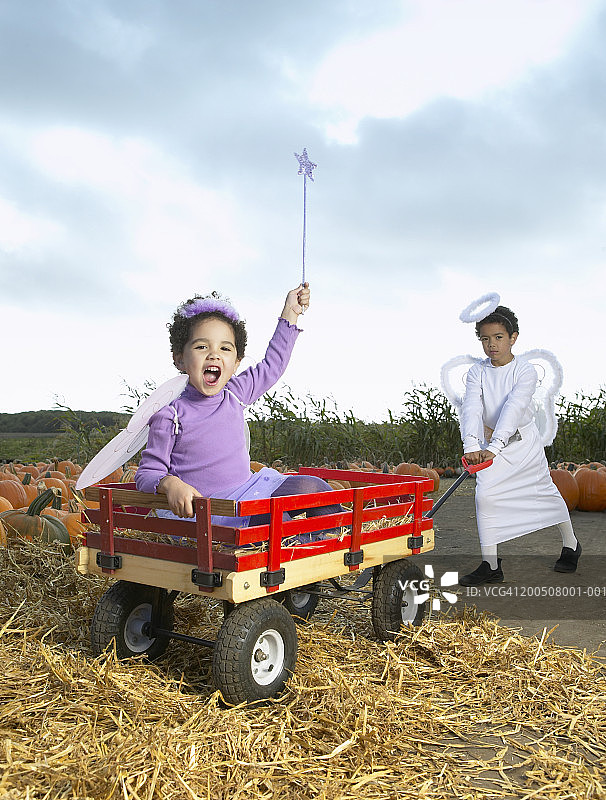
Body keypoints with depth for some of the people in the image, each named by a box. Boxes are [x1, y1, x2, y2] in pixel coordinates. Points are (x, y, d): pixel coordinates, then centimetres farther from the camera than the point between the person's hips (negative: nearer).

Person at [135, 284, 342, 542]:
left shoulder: (234, 395, 5)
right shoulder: (170, 418, -11)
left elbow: (273, 363, 20)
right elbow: (146, 474, -7)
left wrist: (290, 313, 24)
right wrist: (170, 484, -31)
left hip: (246, 492, 7)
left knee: (310, 485, -1)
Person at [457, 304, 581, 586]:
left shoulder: (525, 370, -19)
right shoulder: (477, 372, -11)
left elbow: (513, 409, -33)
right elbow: (471, 409, -25)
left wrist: (493, 447, -46)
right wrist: (471, 446, -42)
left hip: (524, 441, -2)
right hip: (490, 442, 2)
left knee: (546, 492, 14)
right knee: (484, 494, -15)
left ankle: (570, 544, 41)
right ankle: (490, 565, -4)